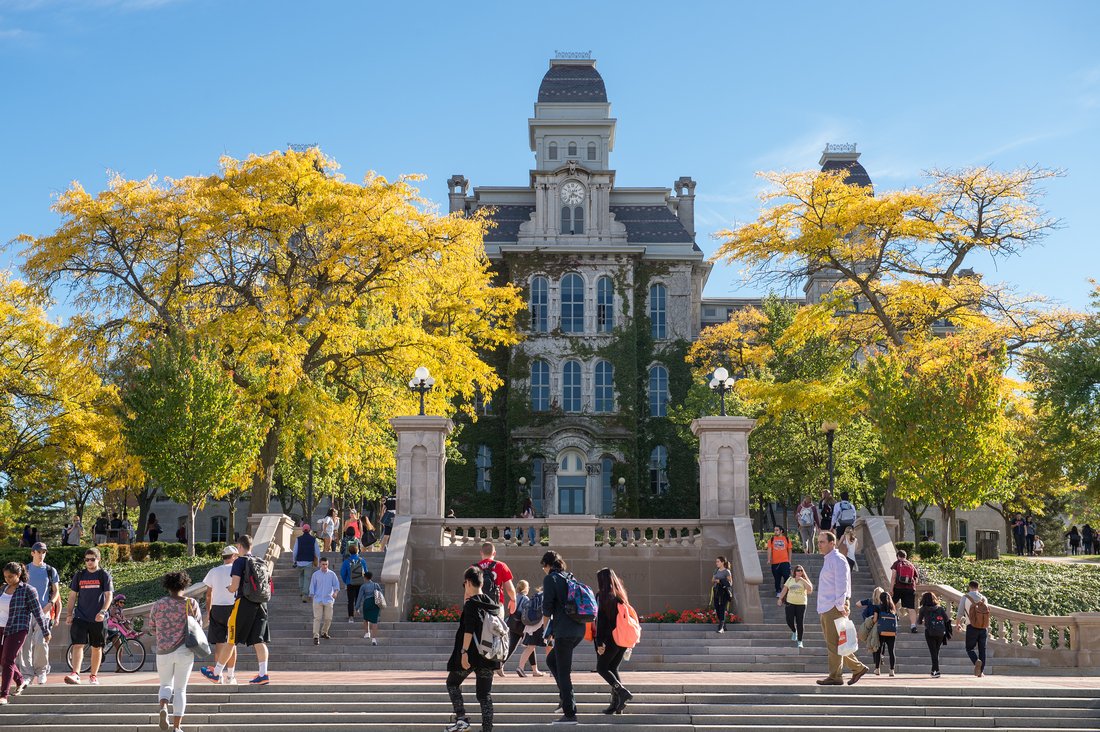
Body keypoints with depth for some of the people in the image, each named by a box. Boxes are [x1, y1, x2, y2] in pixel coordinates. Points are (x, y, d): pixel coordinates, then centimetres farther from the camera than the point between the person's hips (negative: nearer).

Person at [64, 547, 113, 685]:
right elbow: (72, 596, 13)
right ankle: (75, 674, -22)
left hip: (98, 619, -1)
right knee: (78, 645, -13)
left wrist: (102, 611, -18)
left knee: (97, 648, 7)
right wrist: (69, 614, 3)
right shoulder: (79, 575, 9)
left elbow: (109, 596, -4)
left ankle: (93, 675, 18)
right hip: (80, 617, 1)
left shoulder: (104, 575, 1)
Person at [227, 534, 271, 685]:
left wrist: (230, 589, 10)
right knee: (259, 640, 3)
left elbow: (234, 586, -12)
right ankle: (263, 674, -5)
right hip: (261, 604, 5)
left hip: (244, 603, -5)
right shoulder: (261, 562, 12)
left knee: (231, 640, 2)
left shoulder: (239, 562, -6)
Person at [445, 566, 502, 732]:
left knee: (452, 683, 13)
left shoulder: (471, 603, -11)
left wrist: (464, 652, -22)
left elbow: (468, 630, -19)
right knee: (485, 693, 9)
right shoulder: (492, 602, 10)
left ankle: (461, 717, -1)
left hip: (471, 654, -6)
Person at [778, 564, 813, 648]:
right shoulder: (790, 579, 7)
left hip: (801, 604, -2)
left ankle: (800, 641, 7)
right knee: (789, 621, -3)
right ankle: (794, 631, 30)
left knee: (800, 623, -4)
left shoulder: (804, 580, 0)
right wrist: (780, 599, 5)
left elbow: (810, 588, -18)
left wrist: (802, 579, -19)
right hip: (790, 603, 2)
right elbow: (784, 589, 10)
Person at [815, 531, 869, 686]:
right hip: (826, 609, 10)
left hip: (834, 607, -10)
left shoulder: (838, 560, -10)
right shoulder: (827, 560, 20)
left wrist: (840, 607, -20)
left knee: (833, 643, -6)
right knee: (832, 643, 12)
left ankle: (835, 676, -1)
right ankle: (858, 668, 18)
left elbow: (841, 585, -16)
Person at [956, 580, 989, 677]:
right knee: (982, 649, 10)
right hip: (984, 627, 3)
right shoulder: (983, 598, 7)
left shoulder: (965, 597, -2)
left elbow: (960, 613, -4)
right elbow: (986, 613, 16)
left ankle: (977, 661, -21)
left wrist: (957, 624, 14)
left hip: (972, 627, -3)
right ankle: (981, 671, 8)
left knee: (969, 648, 8)